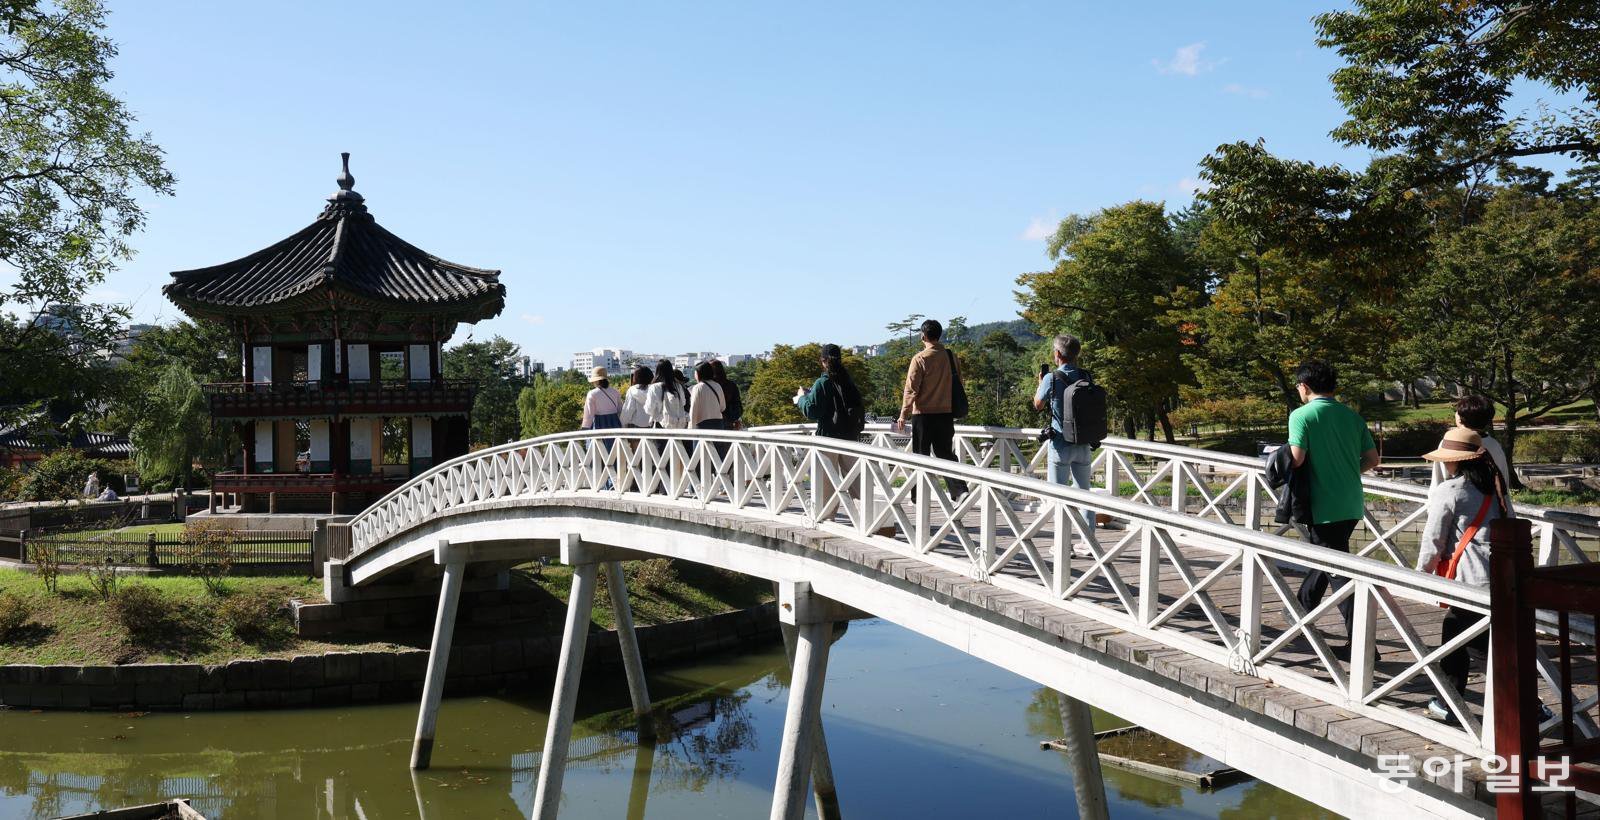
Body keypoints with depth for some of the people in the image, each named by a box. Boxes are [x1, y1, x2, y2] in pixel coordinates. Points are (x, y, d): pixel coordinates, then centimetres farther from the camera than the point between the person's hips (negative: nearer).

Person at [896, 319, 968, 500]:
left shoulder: (920, 359, -11)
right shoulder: (951, 357, 4)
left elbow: (911, 388, -12)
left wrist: (904, 415, -6)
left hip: (923, 414, -4)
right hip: (946, 413, 4)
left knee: (921, 455, 6)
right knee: (945, 453, 12)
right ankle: (960, 490, -2)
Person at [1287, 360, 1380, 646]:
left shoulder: (1301, 415, -11)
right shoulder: (1351, 416, 7)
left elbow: (1296, 458, -21)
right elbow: (1372, 458, 8)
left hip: (1324, 508, -7)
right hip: (1352, 505, 7)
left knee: (1339, 573, -3)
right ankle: (1301, 611, 42)